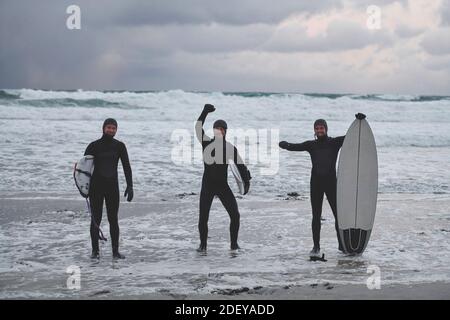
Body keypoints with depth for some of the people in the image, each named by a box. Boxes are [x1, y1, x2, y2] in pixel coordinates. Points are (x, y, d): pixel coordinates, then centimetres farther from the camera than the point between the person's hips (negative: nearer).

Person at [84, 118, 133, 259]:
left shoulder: (119, 146, 5)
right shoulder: (94, 146, 0)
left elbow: (126, 167, 5)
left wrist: (130, 186, -4)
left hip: (112, 186, 1)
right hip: (96, 186, -1)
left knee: (114, 220, 2)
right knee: (96, 219, 1)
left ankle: (115, 251, 7)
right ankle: (95, 251, 9)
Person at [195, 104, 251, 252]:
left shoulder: (230, 148, 0)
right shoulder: (207, 143, -2)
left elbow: (240, 165, -3)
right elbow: (198, 128, -16)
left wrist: (246, 181, -17)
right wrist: (205, 112, -28)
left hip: (223, 186, 1)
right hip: (207, 185, -1)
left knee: (235, 215, -7)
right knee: (203, 217, -3)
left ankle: (234, 244, 10)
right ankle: (203, 244, 17)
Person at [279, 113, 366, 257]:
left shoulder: (334, 142, 5)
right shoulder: (311, 145, 7)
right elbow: (295, 147, -2)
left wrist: (359, 122, -11)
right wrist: (285, 145, -24)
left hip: (331, 182, 0)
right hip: (316, 183, 1)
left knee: (339, 214, 1)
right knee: (316, 216, 1)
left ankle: (342, 244, 15)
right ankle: (316, 247, 7)